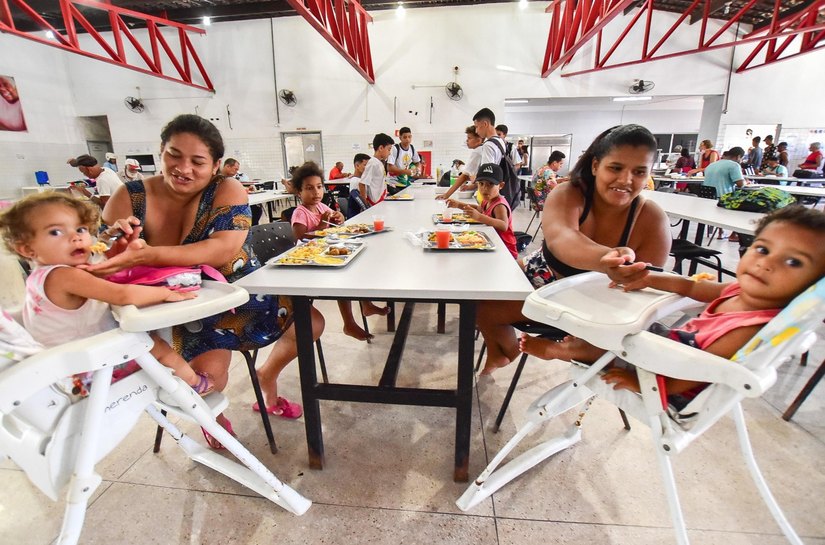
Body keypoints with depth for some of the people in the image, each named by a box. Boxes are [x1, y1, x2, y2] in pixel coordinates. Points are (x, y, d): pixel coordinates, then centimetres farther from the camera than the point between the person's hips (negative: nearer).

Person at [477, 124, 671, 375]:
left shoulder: (653, 221, -19)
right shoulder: (567, 194, -24)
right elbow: (558, 239, -47)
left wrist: (631, 276, -40)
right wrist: (604, 259, -66)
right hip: (545, 279, 0)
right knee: (481, 298, -9)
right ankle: (499, 353, 19)